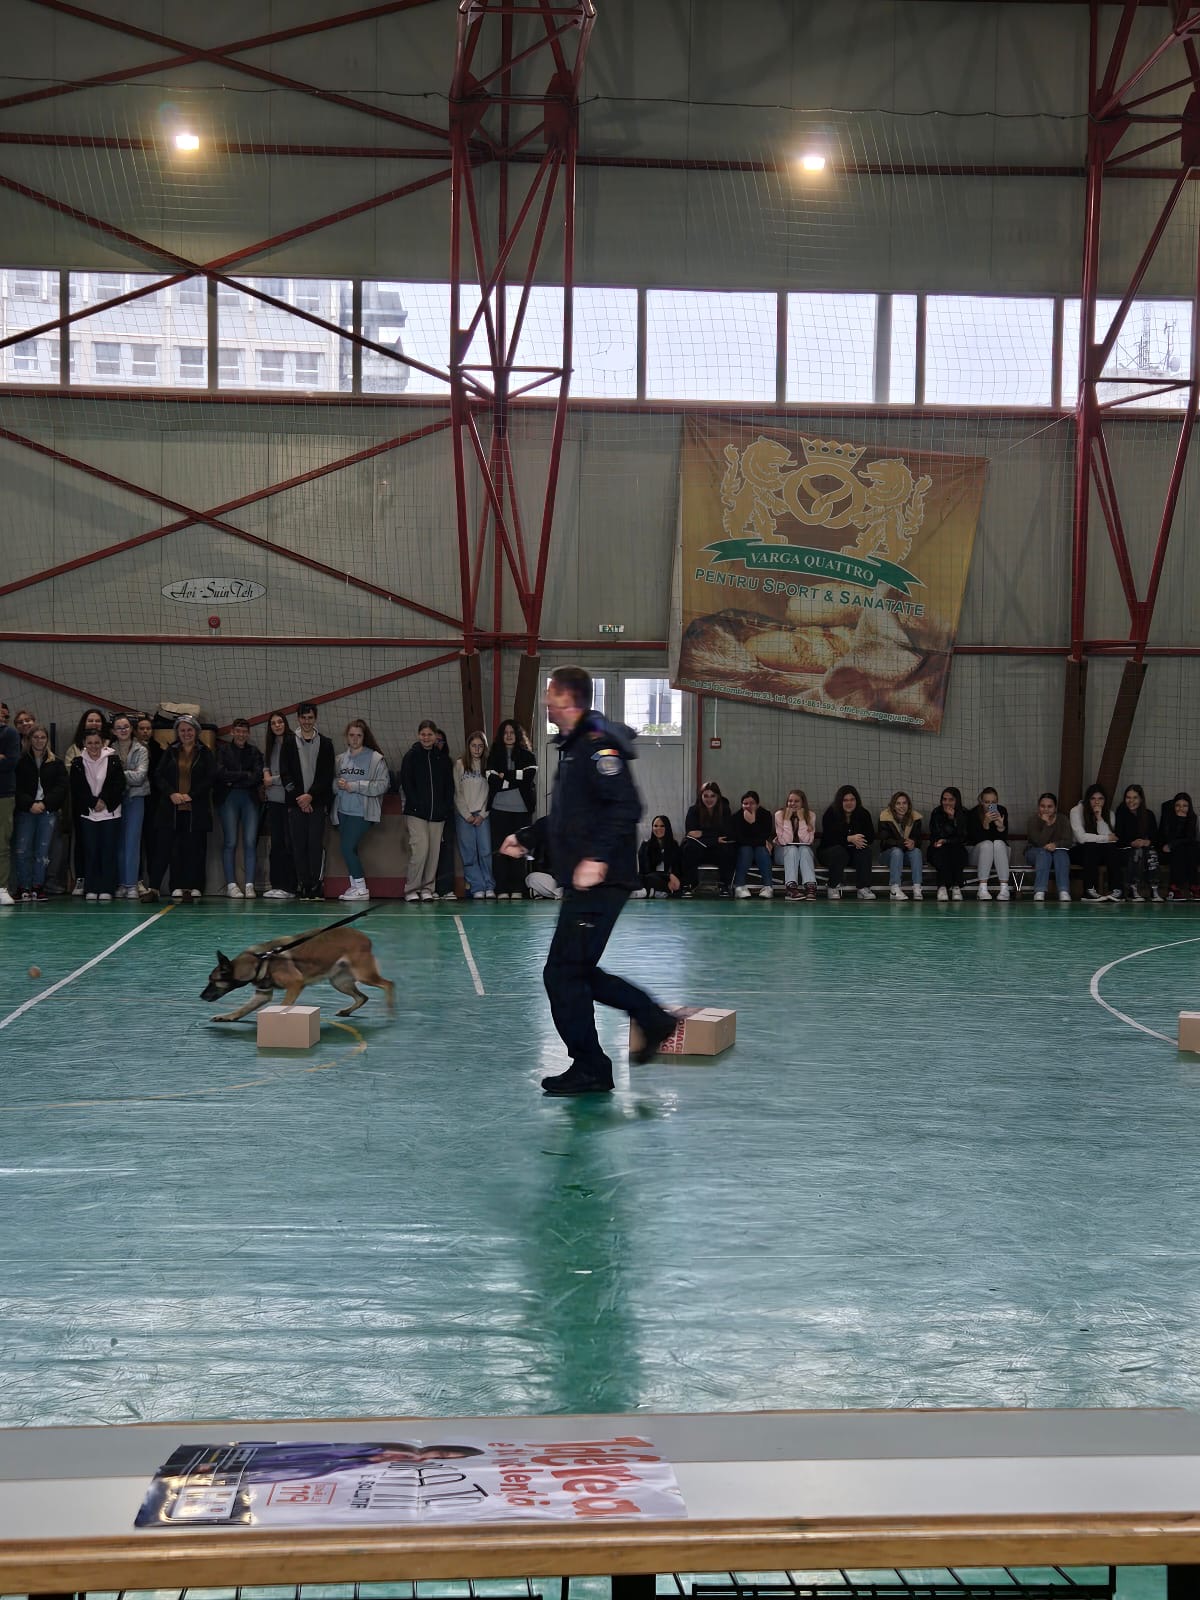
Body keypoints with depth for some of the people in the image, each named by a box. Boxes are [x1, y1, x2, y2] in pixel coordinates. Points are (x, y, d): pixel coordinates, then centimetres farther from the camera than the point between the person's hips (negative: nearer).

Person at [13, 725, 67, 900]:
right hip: (25, 812, -1)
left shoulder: (56, 763, 10)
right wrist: (30, 804, -13)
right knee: (22, 851, -7)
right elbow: (18, 788, 1)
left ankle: (38, 887, 4)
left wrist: (44, 803, -9)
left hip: (48, 811, 1)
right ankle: (24, 888, 0)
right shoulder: (21, 762, 6)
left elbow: (61, 787, 2)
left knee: (42, 851, -2)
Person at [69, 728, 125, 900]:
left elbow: (119, 785, -4)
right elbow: (77, 789, -2)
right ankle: (91, 889, 7)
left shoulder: (113, 760, -2)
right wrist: (93, 802, -11)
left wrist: (104, 801, -13)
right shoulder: (78, 763, 2)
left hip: (110, 813, -1)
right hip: (87, 813, 1)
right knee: (90, 852, 2)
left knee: (109, 852, -2)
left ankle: (106, 889, 3)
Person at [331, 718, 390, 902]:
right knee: (349, 850, 9)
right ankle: (354, 886, 19)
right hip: (342, 812, 6)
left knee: (348, 847, -13)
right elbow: (332, 783, 15)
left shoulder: (375, 758, -5)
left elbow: (382, 784, -12)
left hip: (362, 812, -6)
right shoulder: (340, 759, 10)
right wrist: (337, 785, -9)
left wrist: (354, 786, -14)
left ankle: (360, 888, -2)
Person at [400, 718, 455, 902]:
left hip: (438, 813, 3)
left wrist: (446, 807, 1)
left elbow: (450, 785, 13)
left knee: (434, 851, 2)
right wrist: (416, 804, -10)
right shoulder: (411, 756, 3)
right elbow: (406, 783, -1)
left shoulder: (443, 758, 11)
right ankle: (411, 889, -4)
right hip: (416, 812, -3)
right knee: (420, 848, -14)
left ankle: (427, 888, 12)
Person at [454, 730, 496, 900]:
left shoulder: (488, 765, 6)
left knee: (486, 851, -7)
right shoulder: (460, 764, 4)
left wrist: (482, 815, -5)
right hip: (463, 814, 0)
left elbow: (491, 792, 3)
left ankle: (489, 887, 0)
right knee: (469, 853, -3)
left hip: (482, 814, 0)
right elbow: (457, 792, 2)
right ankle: (477, 887, 1)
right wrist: (467, 815, -4)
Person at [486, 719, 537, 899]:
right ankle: (502, 889, 1)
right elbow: (492, 780, -4)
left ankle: (517, 888, 4)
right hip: (499, 809, 1)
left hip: (521, 809, 0)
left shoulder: (527, 756, 8)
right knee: (499, 849, -2)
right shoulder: (494, 756, 9)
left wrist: (505, 776, -7)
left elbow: (528, 777, -8)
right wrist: (515, 779, -8)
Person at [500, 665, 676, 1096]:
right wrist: (525, 838, 30)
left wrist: (598, 857, -31)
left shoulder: (597, 743, -14)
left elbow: (626, 807, -25)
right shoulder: (573, 746, 18)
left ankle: (590, 1069, 3)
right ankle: (653, 1020, 24)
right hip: (582, 883, 10)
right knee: (577, 971, 15)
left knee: (562, 974, -6)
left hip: (599, 881, -10)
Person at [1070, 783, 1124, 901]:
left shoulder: (1109, 814, 5)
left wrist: (1100, 817, -19)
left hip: (1099, 854, 4)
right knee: (1091, 847, -35)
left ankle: (1116, 889, -33)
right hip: (1079, 851, -3)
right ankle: (1090, 890, -40)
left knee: (1113, 848, -27)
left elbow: (1108, 836, -12)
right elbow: (1081, 837, -19)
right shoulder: (1077, 811, -7)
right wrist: (1107, 838, -14)